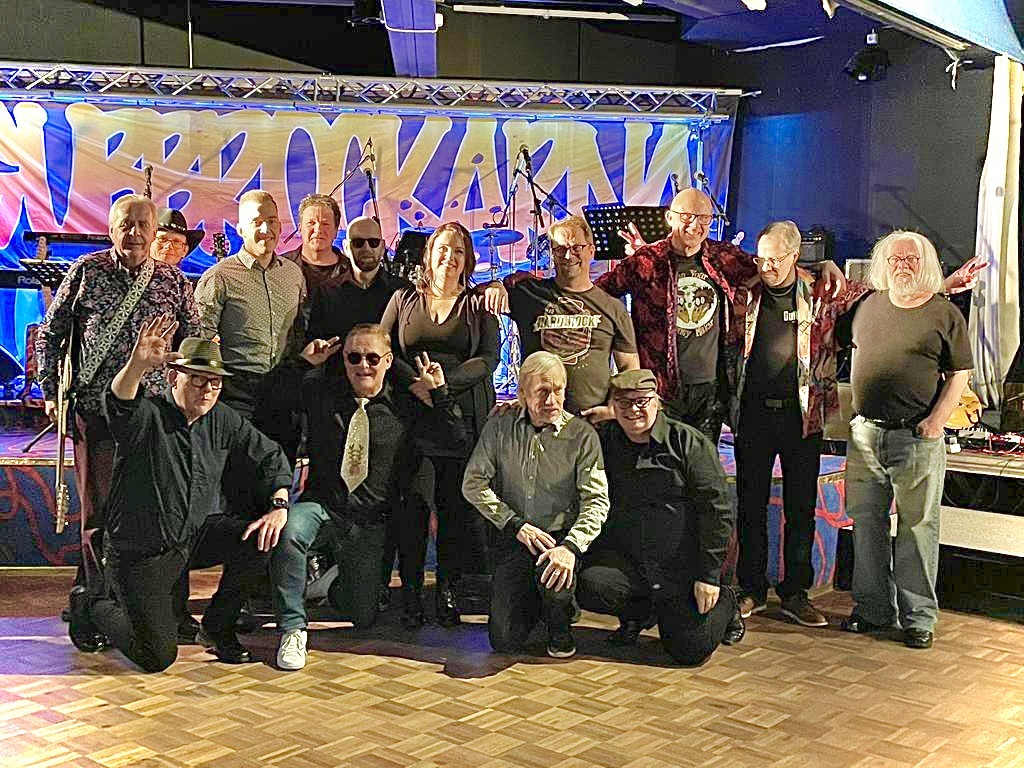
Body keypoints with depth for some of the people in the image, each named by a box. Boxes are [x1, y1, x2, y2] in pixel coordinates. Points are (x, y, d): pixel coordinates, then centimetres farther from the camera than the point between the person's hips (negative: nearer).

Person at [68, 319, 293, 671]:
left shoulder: (222, 420, 0)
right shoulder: (146, 416, -18)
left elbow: (270, 455, 10)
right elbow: (119, 402, -42)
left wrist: (279, 505, -5)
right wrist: (137, 364, -62)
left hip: (193, 536, 6)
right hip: (141, 552, -6)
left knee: (259, 540, -17)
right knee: (158, 658, -8)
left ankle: (216, 628, 6)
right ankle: (93, 609, 23)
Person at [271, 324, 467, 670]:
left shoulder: (405, 405, 1)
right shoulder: (322, 397, 2)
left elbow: (457, 438, -1)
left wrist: (438, 392, -10)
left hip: (370, 523, 1)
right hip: (320, 504, -1)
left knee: (363, 616, 5)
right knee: (289, 531, -37)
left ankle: (334, 582, 42)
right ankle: (292, 628, -18)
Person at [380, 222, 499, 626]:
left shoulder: (479, 305, 11)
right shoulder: (404, 299, 14)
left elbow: (489, 358, 0)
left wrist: (444, 383, -13)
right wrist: (414, 384, -9)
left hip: (463, 416, -1)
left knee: (457, 505, -2)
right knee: (411, 503, -2)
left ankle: (448, 588, 8)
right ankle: (410, 587, 8)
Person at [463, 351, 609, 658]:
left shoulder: (582, 434, -6)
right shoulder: (500, 426, 1)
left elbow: (597, 501, -12)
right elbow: (473, 483, -1)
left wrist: (570, 546, -29)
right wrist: (517, 525, -11)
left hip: (561, 537, -1)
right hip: (514, 540, 2)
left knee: (553, 572, -37)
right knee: (505, 641, -9)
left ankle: (560, 626, 1)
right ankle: (534, 601, 28)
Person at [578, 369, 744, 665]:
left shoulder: (688, 442, -5)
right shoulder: (603, 439, 5)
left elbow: (717, 510, -7)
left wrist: (710, 575, -11)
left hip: (682, 563, -3)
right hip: (623, 554, 3)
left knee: (690, 650, -9)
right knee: (589, 587, -27)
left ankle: (724, 603, 28)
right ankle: (639, 614, 10)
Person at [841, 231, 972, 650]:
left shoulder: (945, 313, -1)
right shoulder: (869, 305, 11)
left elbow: (958, 374, -1)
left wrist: (937, 419, -11)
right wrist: (854, 404, 12)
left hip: (917, 438, -4)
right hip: (865, 431, 4)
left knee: (917, 527, 1)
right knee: (866, 523, 9)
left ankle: (918, 617, 11)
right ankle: (872, 608, 21)